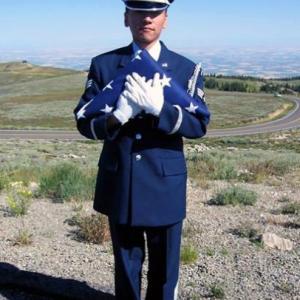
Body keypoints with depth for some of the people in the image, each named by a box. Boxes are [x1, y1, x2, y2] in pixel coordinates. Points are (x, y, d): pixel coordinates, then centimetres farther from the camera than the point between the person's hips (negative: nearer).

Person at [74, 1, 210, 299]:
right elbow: (84, 122, -3)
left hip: (165, 185, 0)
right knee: (125, 263, 17)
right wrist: (117, 116, -25)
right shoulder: (103, 65, 1)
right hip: (119, 185, 1)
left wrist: (159, 107, -28)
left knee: (164, 266, 15)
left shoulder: (187, 69, -1)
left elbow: (199, 124, -10)